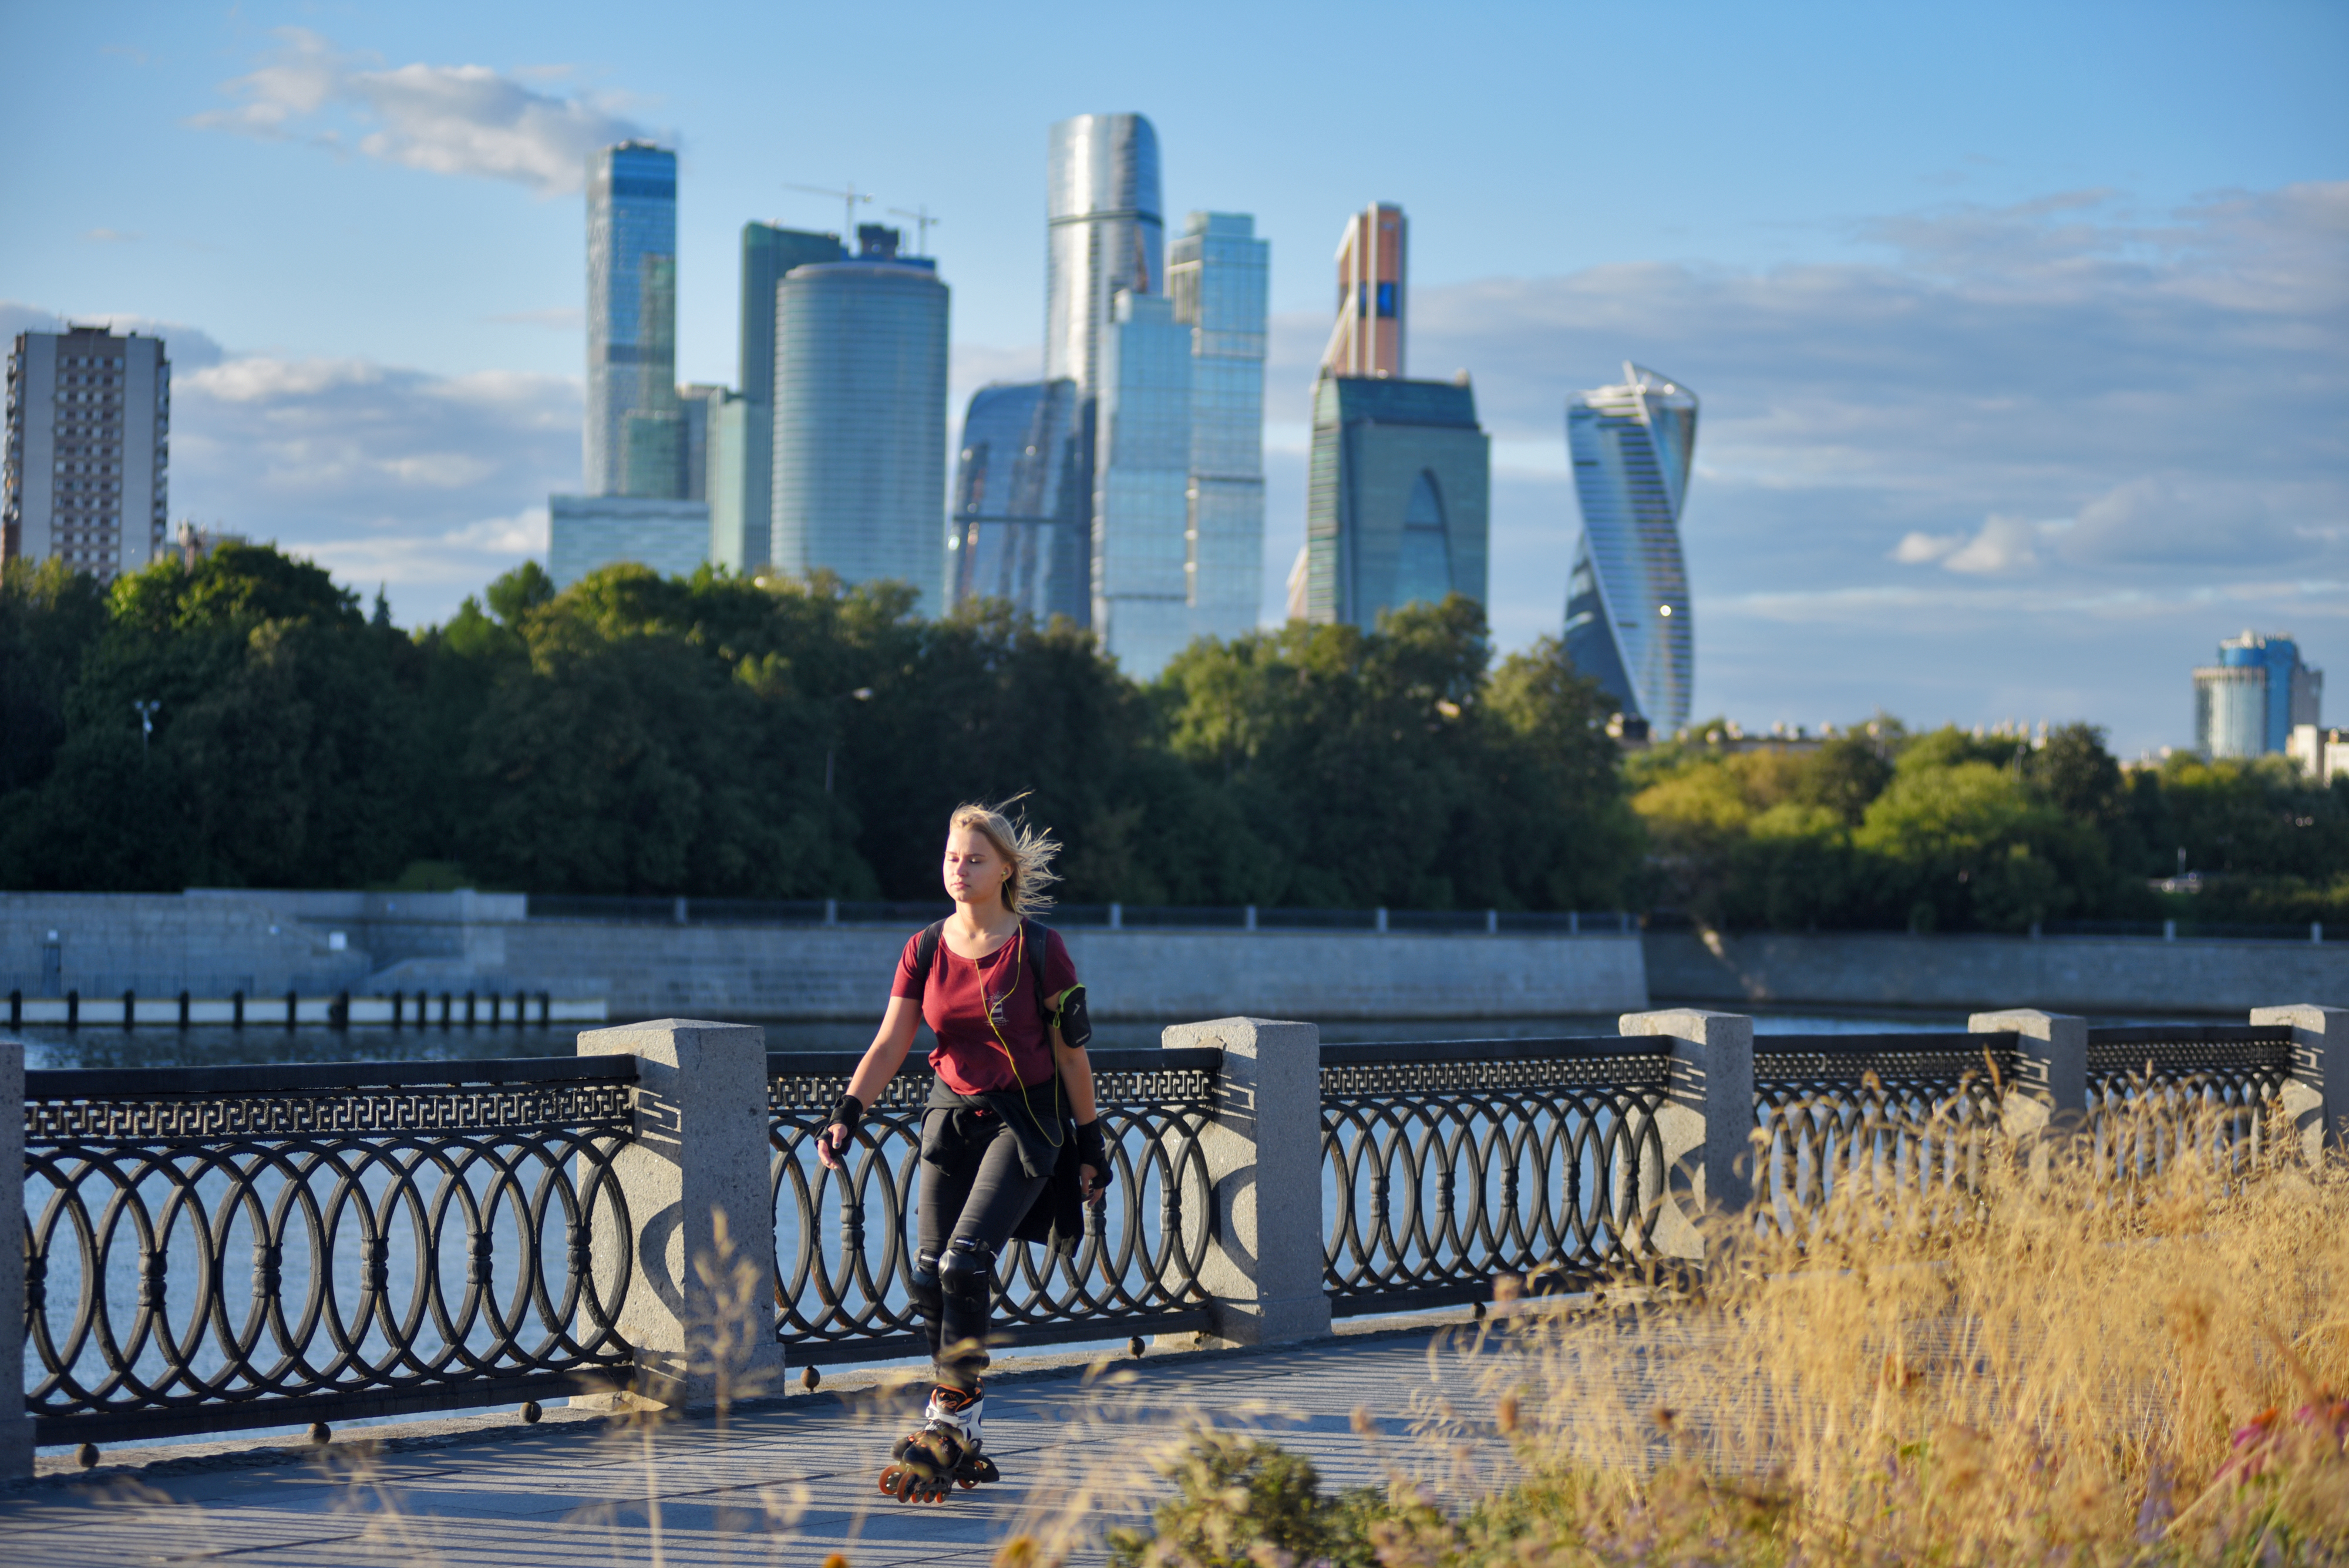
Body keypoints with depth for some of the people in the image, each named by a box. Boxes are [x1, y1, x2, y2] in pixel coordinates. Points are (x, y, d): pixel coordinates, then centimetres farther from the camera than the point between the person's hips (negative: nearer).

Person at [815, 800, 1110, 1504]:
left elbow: (1072, 1051, -3)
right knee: (930, 1277, 0)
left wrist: (1091, 1143, 0)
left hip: (1027, 1118, -5)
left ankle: (948, 1426, -11)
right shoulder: (925, 951, 2)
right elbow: (888, 1045, -2)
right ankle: (964, 1443, 12)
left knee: (965, 1265, -19)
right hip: (952, 1114, 5)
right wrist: (846, 1114, -17)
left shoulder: (1039, 951, -9)